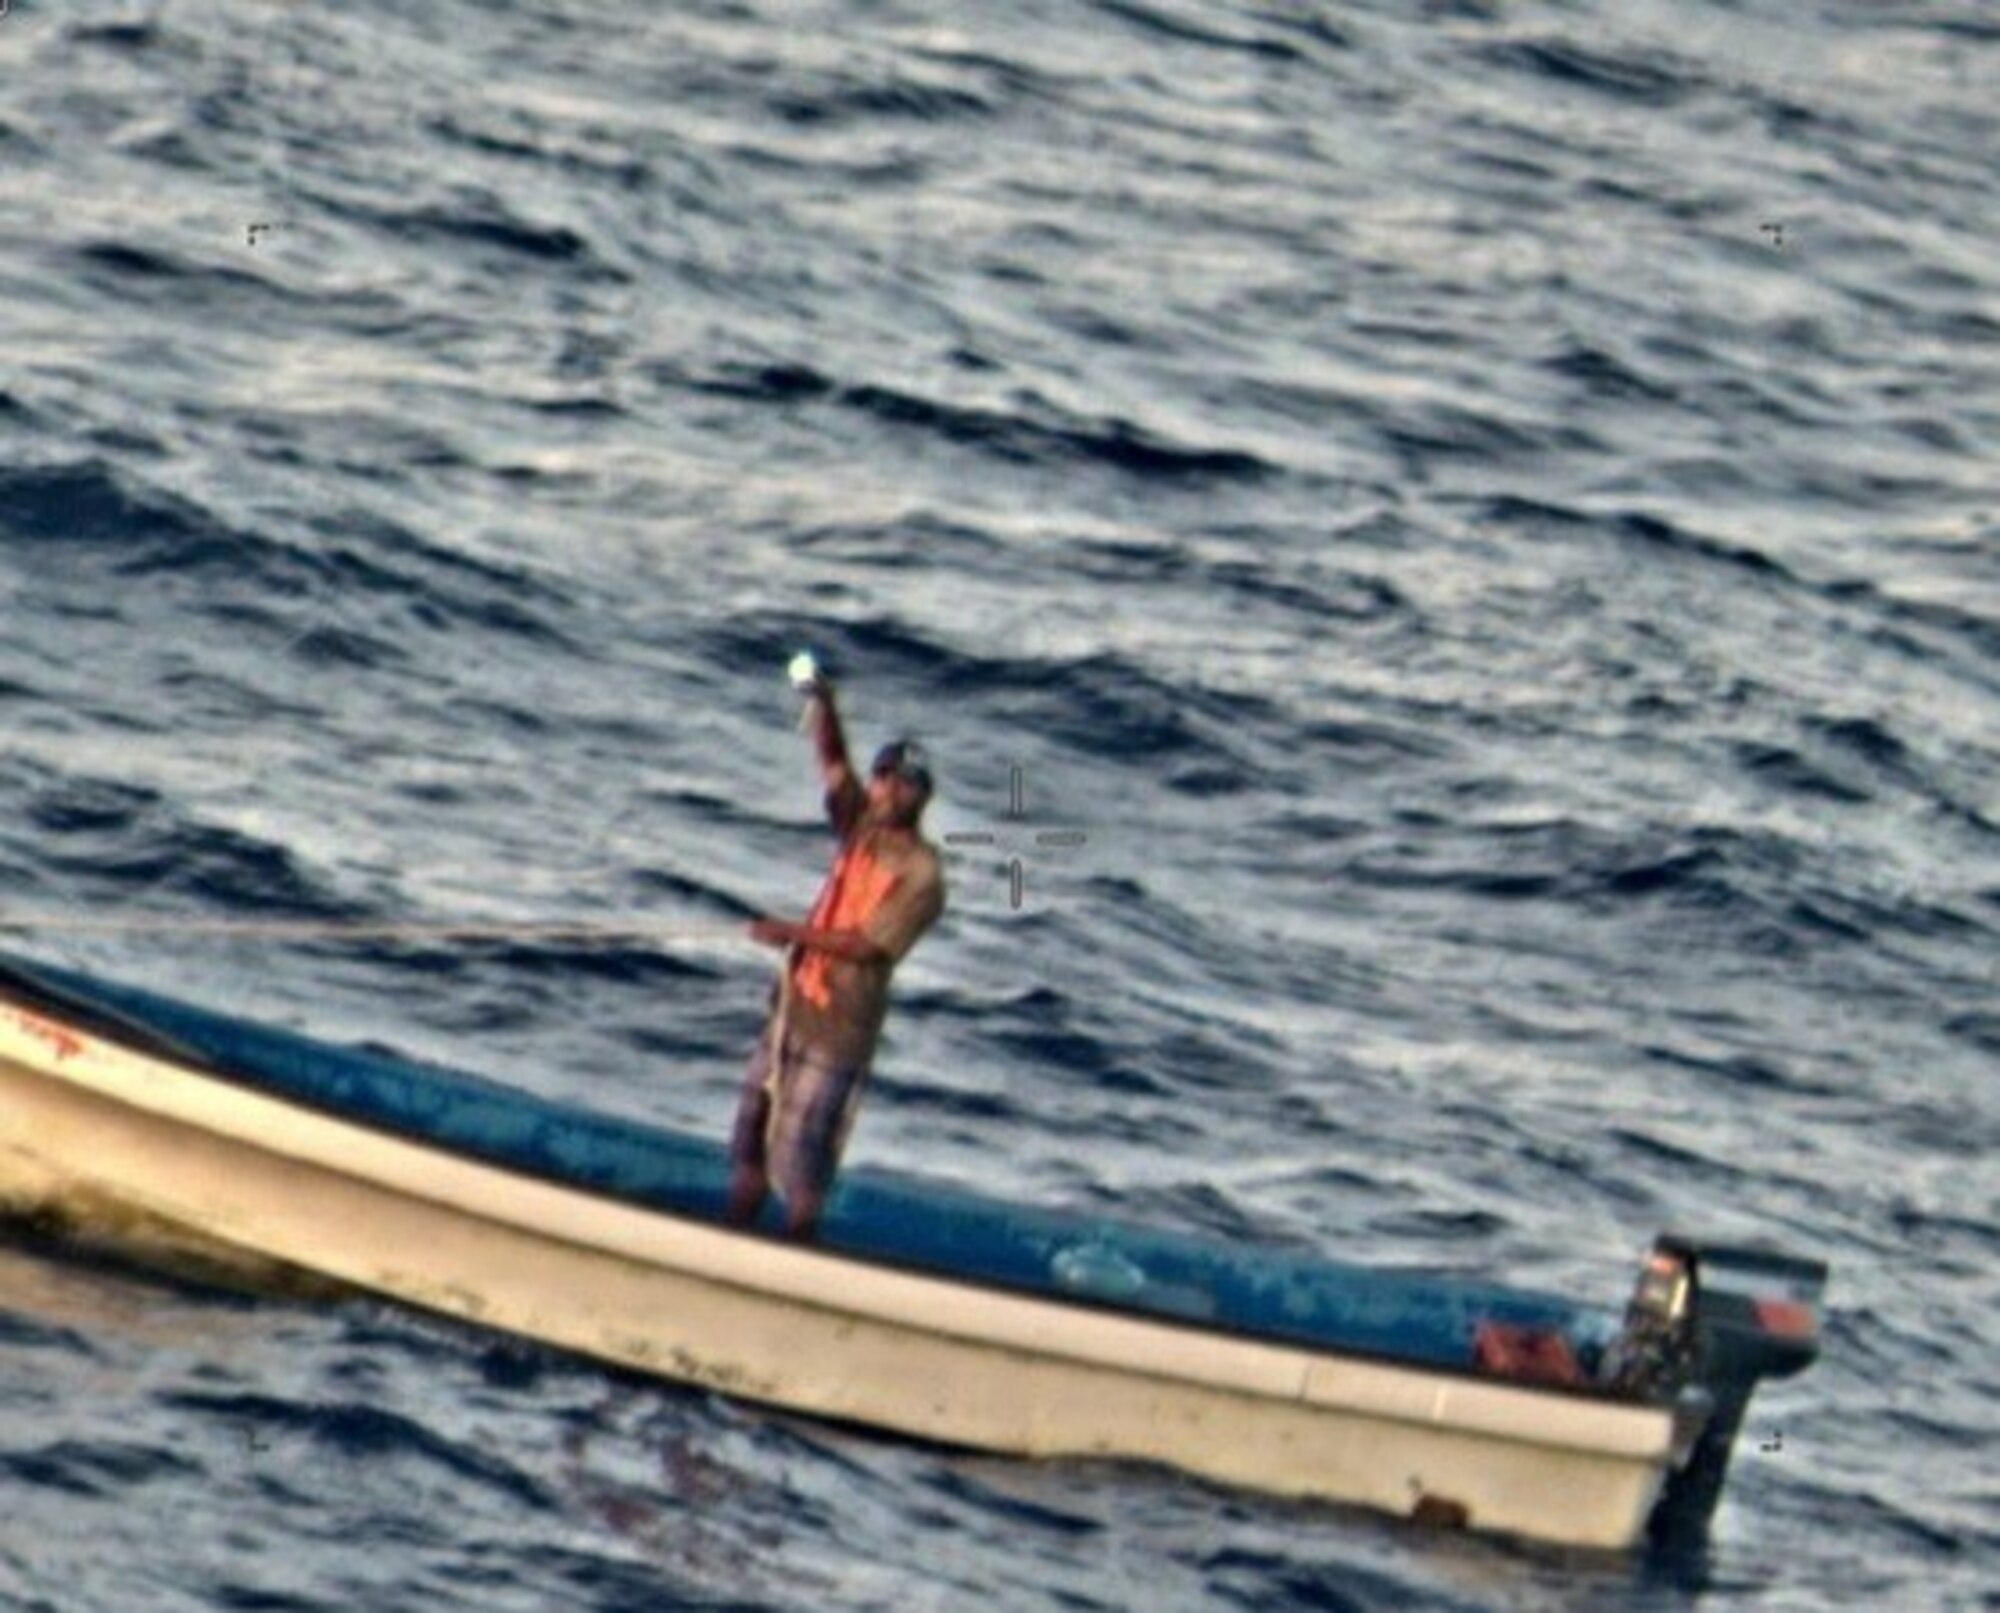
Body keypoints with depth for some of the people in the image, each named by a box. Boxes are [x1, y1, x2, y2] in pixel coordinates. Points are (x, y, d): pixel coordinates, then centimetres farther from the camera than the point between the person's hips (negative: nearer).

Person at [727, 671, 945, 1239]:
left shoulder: (921, 875, -12)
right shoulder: (864, 825, 7)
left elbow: (867, 944, -18)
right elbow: (833, 762, -2)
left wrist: (792, 933, -19)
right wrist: (821, 705, -18)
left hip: (838, 1031, -7)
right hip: (791, 1009, 7)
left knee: (802, 1159, -5)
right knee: (751, 1137, 12)